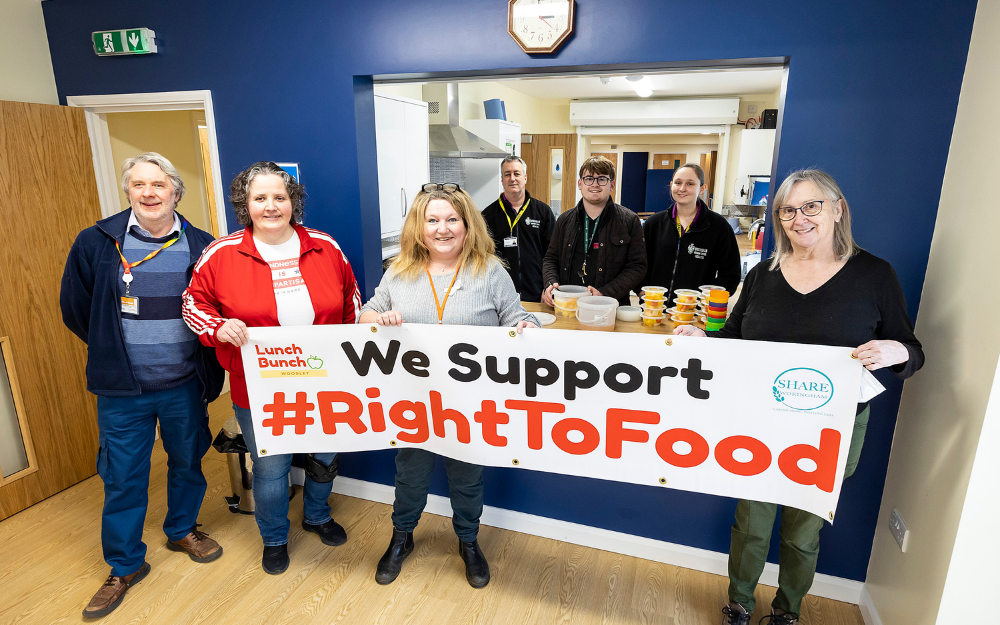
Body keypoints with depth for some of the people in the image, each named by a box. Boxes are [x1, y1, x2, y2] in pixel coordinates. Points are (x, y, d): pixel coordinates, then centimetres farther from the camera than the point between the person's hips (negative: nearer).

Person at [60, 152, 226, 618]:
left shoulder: (201, 247, -4)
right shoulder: (97, 243, -4)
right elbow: (74, 308, 5)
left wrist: (204, 360, -1)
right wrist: (112, 352, 6)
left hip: (186, 386, 1)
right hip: (122, 390, 0)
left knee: (188, 463, 17)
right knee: (123, 478, 10)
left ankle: (182, 531, 42)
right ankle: (124, 566, 30)